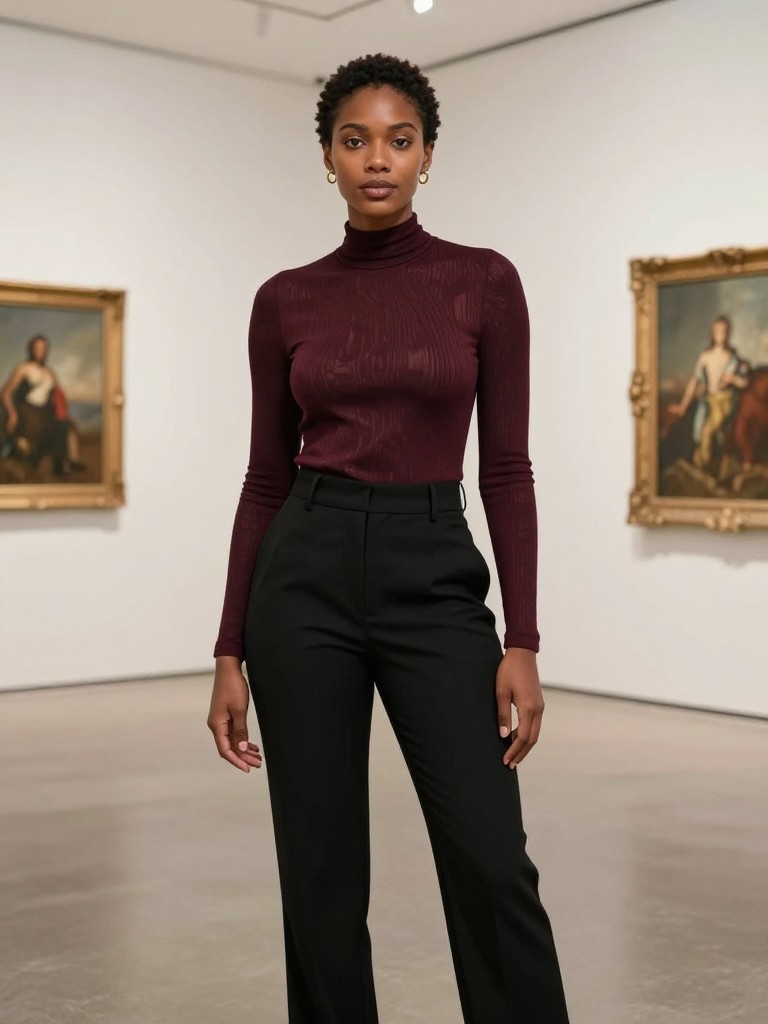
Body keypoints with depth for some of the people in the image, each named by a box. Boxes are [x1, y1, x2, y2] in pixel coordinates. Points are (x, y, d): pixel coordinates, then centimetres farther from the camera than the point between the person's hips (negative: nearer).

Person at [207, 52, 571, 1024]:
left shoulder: (484, 282, 2)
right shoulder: (285, 299, 6)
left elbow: (506, 468, 0)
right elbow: (266, 477, 7)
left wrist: (522, 641, -7)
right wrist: (229, 650, 4)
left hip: (435, 577, -1)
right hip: (307, 573, 2)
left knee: (489, 862, -4)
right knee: (320, 870, 6)